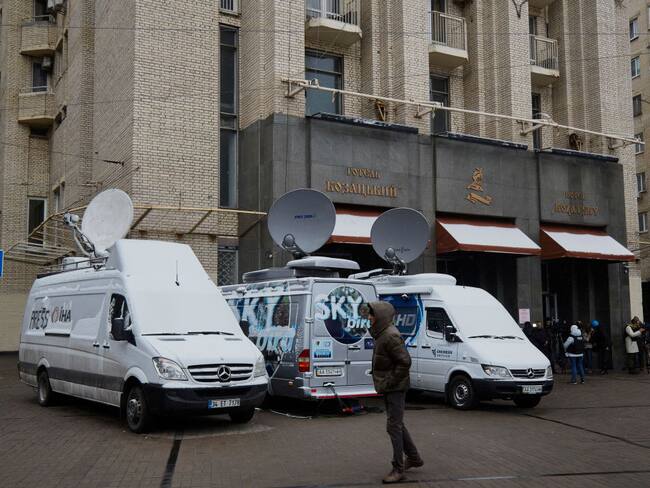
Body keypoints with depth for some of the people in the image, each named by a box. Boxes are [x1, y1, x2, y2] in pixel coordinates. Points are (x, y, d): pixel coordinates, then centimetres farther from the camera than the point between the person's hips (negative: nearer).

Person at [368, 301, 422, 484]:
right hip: (388, 388, 10)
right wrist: (382, 383, 12)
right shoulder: (381, 334, 10)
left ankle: (398, 469, 2)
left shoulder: (391, 336, -21)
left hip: (395, 388, -10)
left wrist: (390, 382, -20)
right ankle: (413, 458, 33)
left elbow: (405, 361, -25)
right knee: (397, 424, 19)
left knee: (393, 427, -6)